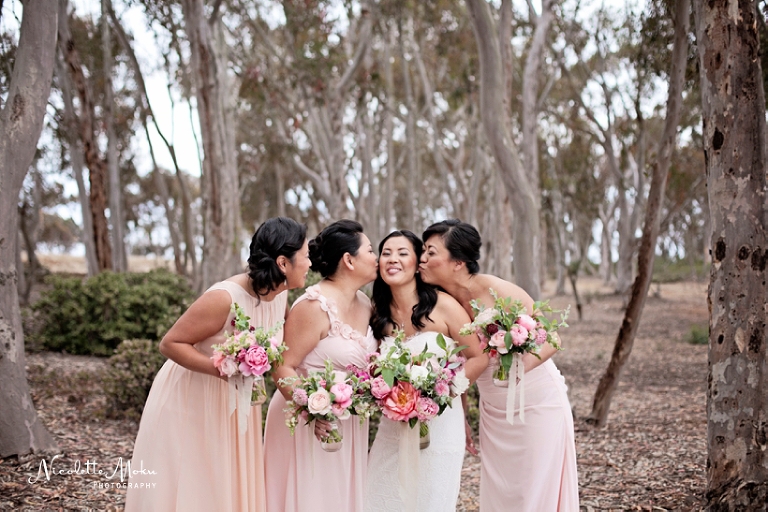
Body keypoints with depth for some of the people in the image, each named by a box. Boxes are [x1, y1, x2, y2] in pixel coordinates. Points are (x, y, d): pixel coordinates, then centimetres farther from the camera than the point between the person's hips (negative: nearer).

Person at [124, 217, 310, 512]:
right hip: (190, 402, -7)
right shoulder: (225, 298, -28)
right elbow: (170, 344, -23)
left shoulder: (281, 295, -6)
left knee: (229, 487, 12)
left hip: (234, 403, 7)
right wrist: (223, 369, -33)